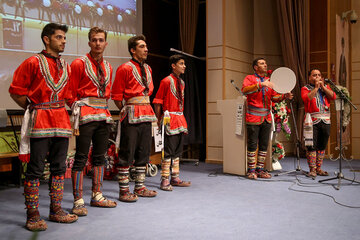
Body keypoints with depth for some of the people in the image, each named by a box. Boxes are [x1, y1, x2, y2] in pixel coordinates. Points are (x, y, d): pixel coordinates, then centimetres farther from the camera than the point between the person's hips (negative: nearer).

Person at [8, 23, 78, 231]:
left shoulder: (66, 66, 14)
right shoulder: (33, 63, -3)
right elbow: (16, 92, -3)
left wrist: (59, 110, 11)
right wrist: (33, 109, 0)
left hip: (61, 120, 6)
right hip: (39, 121, -6)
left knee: (59, 167, 9)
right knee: (35, 169, -2)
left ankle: (56, 210, 20)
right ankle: (33, 215, 8)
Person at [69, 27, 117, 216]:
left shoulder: (108, 67, 15)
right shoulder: (79, 64, -2)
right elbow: (71, 93, -2)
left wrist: (102, 107, 12)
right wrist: (77, 110, -7)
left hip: (103, 115, 6)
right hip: (85, 114, -6)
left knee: (100, 156, 11)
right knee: (81, 158, -5)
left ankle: (97, 196, 21)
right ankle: (78, 201, 2)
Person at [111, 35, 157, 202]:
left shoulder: (147, 69, 15)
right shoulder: (125, 69, -6)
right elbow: (116, 96, -6)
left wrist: (146, 109, 15)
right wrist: (126, 111, -2)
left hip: (146, 114, 8)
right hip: (132, 115, -7)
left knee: (144, 152, 11)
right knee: (127, 153, -4)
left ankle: (140, 188, 22)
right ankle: (124, 191, 5)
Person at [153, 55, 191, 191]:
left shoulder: (182, 83, 16)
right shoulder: (166, 81, -7)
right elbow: (157, 102, -9)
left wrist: (182, 118, 14)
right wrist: (159, 119, -11)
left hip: (180, 119, 8)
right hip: (170, 119, -8)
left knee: (178, 150, 11)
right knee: (169, 150, -6)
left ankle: (175, 178, 20)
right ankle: (165, 181, 1)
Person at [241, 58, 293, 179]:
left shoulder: (268, 81, 18)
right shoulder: (250, 78, 0)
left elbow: (274, 97, 15)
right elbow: (245, 90, -20)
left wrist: (284, 96, -4)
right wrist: (261, 84, -27)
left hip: (266, 118, 6)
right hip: (253, 118, -6)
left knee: (264, 145, 8)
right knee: (252, 145, -3)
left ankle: (260, 169, 17)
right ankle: (251, 170, 6)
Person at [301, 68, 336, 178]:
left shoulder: (326, 87, 19)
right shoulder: (305, 88, 6)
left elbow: (333, 97, 2)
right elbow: (306, 98, -15)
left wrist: (323, 86, -3)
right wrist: (316, 87, -9)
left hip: (326, 121, 4)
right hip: (313, 121, -4)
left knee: (322, 146, 8)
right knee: (312, 146, -7)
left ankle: (318, 168, 17)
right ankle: (312, 169, -1)